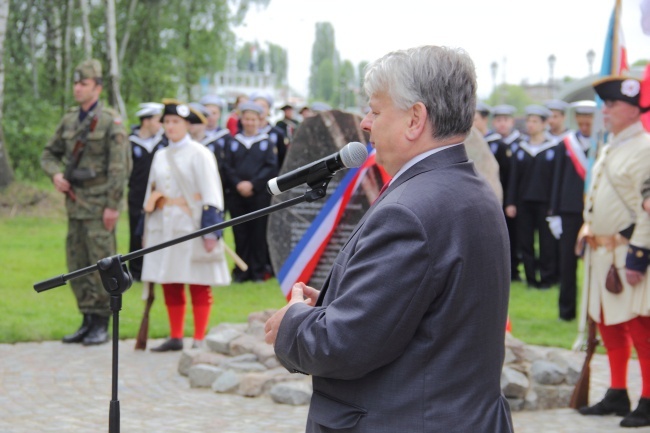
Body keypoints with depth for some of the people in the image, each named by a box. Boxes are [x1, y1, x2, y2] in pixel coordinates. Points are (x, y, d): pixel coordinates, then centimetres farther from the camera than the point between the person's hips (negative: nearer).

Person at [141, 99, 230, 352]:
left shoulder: (198, 154, -2)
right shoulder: (160, 156, 16)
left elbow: (211, 194, -7)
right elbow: (151, 194, 21)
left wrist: (210, 230, -14)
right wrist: (148, 228, 18)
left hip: (190, 226, -6)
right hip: (164, 227, 6)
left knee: (199, 287, -3)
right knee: (170, 286, 6)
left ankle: (199, 339, 1)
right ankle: (175, 338, 13)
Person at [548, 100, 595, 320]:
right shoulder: (565, 144, 5)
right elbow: (558, 179, 7)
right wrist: (554, 213, 4)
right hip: (570, 211, 2)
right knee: (568, 262, 4)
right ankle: (567, 309, 12)